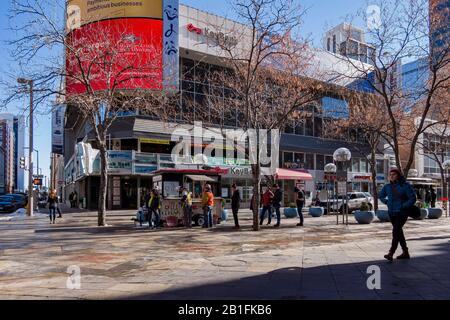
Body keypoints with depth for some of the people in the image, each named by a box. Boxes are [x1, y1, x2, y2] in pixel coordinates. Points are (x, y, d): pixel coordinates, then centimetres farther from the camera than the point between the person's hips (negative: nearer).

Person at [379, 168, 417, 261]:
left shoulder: (405, 186, -11)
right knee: (399, 232, 13)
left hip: (402, 213, -6)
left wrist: (402, 206, -17)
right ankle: (405, 253, 26)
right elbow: (381, 196, 20)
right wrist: (387, 202, 4)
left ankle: (391, 253, -22)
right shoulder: (387, 187, 4)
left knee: (396, 231, -19)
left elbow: (413, 198, -13)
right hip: (392, 213, 6)